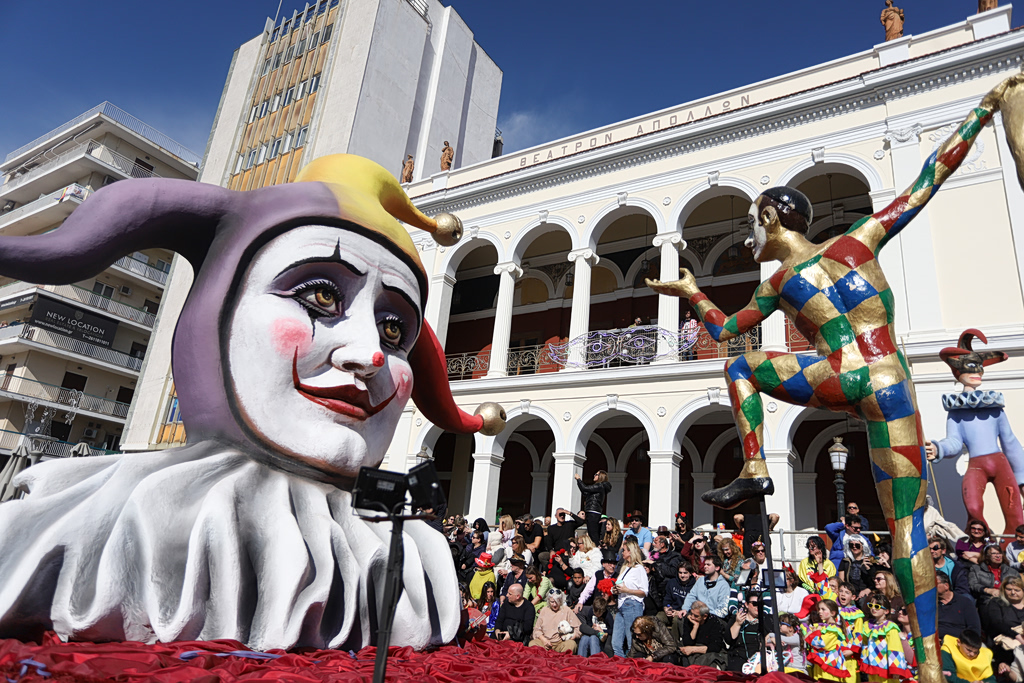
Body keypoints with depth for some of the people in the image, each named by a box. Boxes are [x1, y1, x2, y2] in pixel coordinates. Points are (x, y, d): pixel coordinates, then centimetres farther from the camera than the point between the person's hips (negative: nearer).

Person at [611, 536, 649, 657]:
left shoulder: (639, 569, -4)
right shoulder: (624, 568, 21)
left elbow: (644, 592, -10)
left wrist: (626, 590, -15)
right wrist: (615, 590, 9)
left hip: (633, 606, -8)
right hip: (621, 606, 8)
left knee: (632, 644, -5)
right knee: (616, 643, 4)